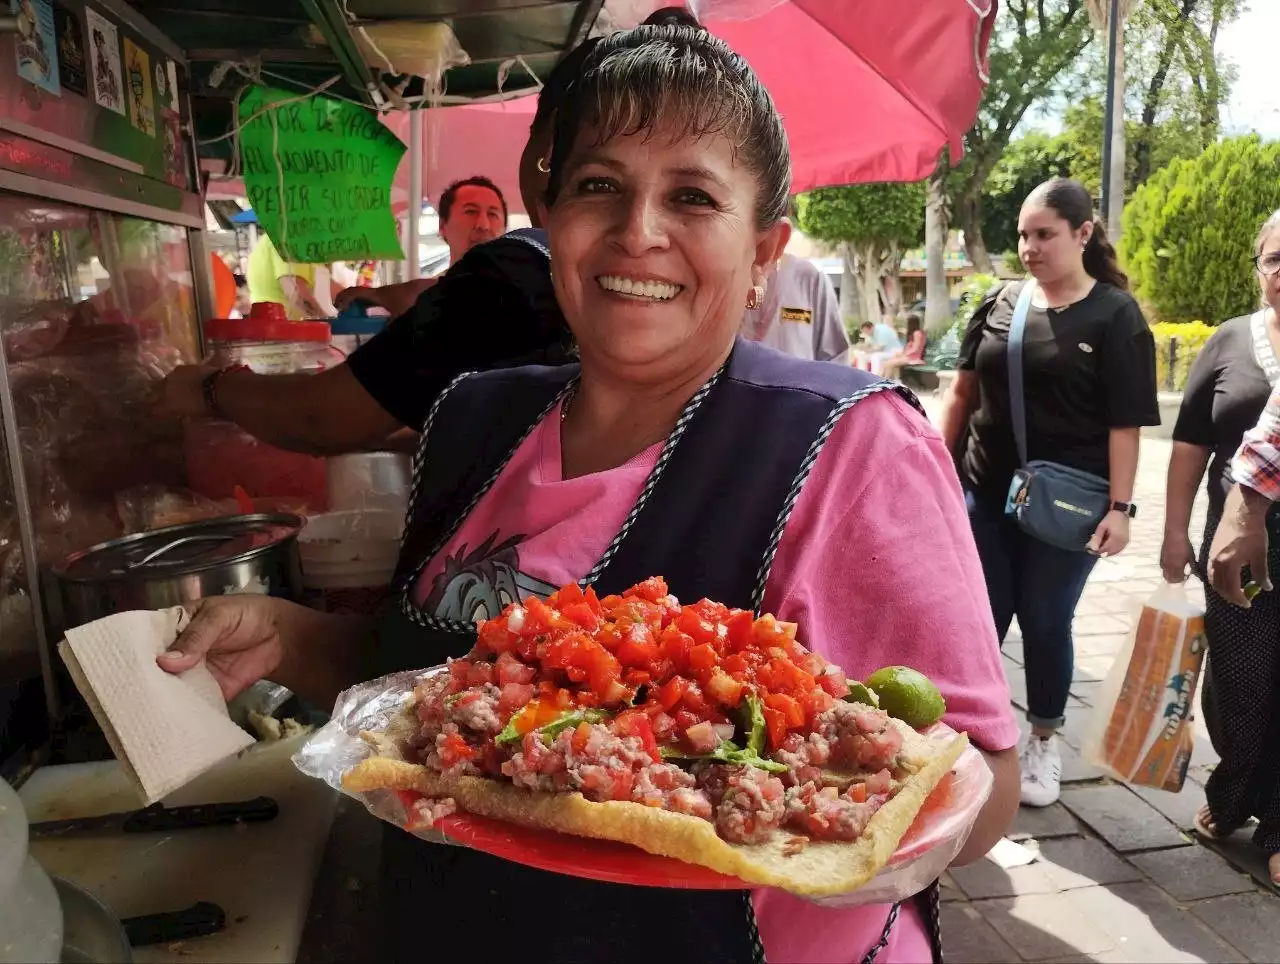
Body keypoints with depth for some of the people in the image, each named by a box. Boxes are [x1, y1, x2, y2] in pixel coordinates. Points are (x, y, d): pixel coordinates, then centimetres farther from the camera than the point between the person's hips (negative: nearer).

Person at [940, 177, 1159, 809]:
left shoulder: (1115, 315, -4)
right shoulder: (999, 303, 4)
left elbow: (1125, 423, -7)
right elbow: (963, 389, 11)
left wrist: (1119, 507, -12)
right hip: (985, 494, 3)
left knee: (1045, 623, 7)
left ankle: (1044, 742, 28)